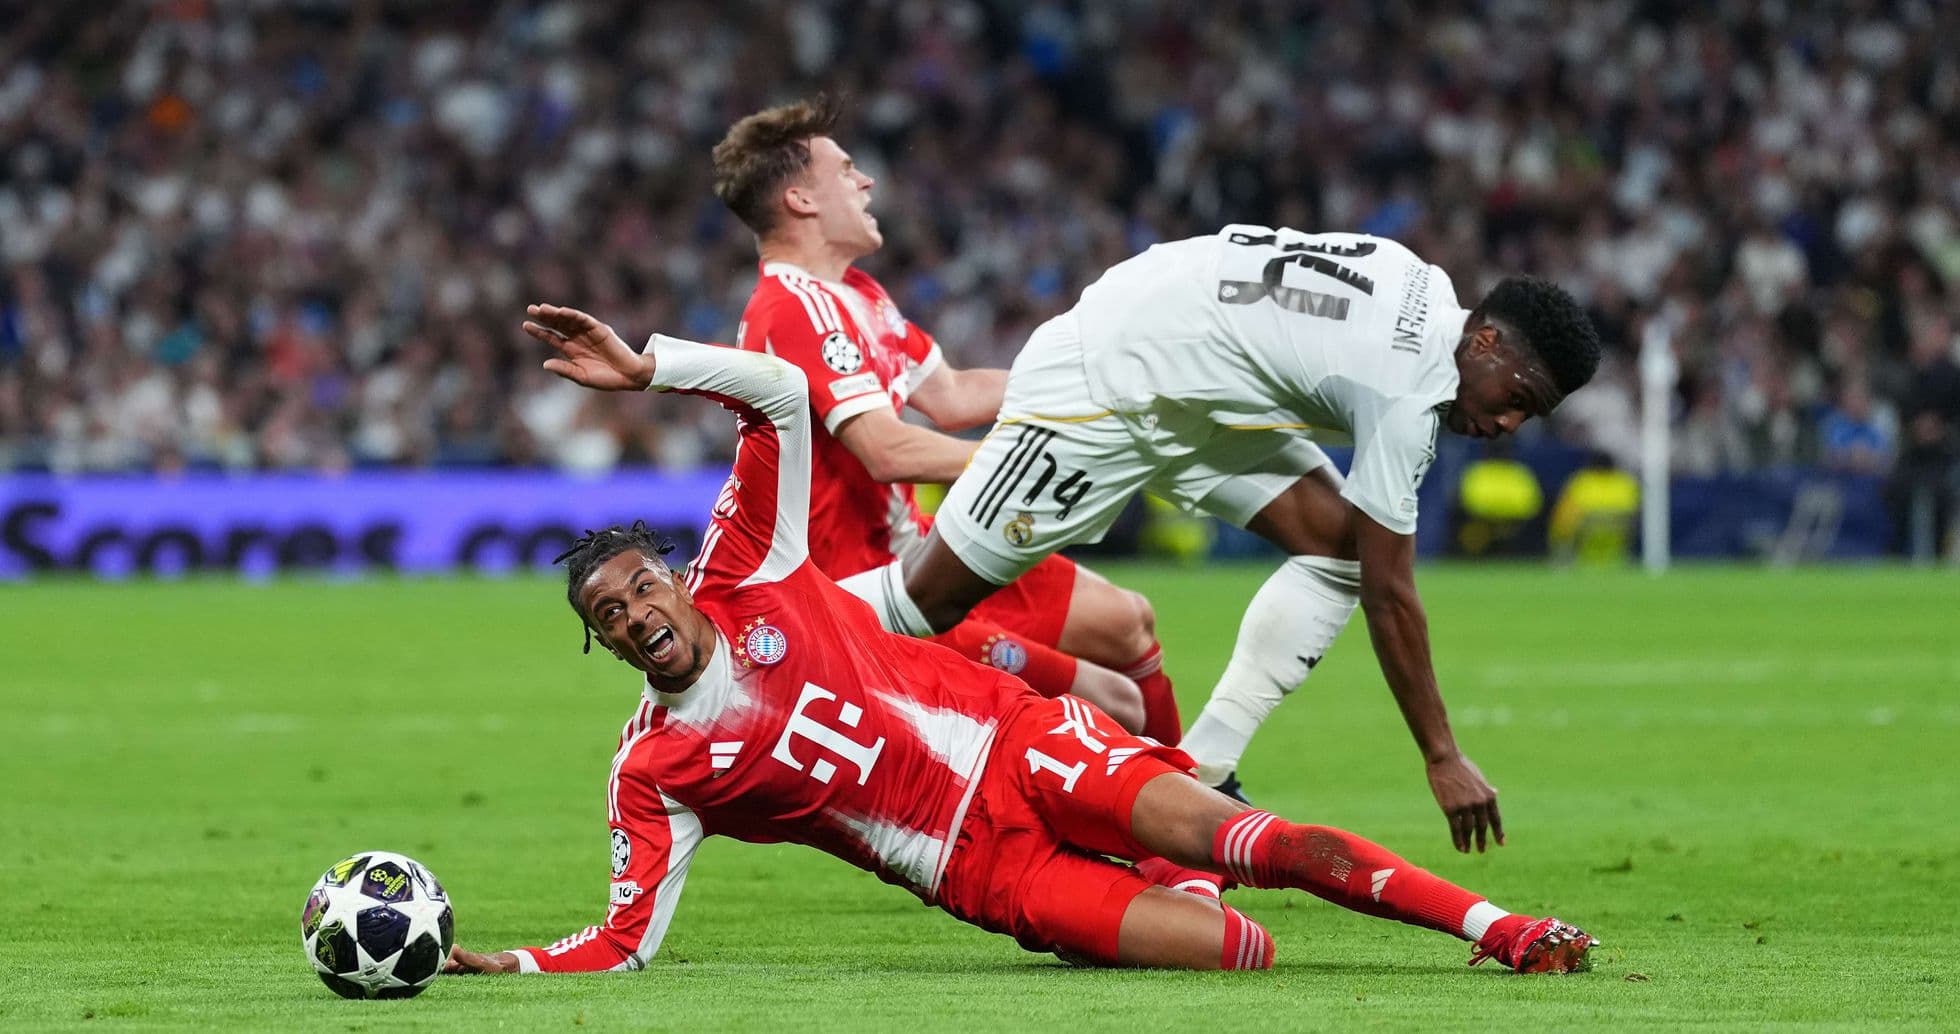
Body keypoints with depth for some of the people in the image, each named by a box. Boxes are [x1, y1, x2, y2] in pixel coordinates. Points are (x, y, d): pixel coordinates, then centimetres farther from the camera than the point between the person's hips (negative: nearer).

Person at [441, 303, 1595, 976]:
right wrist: (495, 966, -16)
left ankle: (1497, 924, -10)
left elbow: (784, 395, -3)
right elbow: (628, 939, -2)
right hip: (978, 870, -1)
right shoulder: (654, 772, 1)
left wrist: (650, 366, -17)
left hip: (1016, 745, 1)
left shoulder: (749, 579, 1)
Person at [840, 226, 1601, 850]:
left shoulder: (1424, 293, -1)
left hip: (1187, 393, 10)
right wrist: (1443, 760, -18)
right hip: (1100, 388, -10)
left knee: (1338, 541, -4)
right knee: (935, 596, -6)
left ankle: (1200, 771, -2)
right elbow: (1388, 596, -23)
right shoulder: (1405, 389, -26)